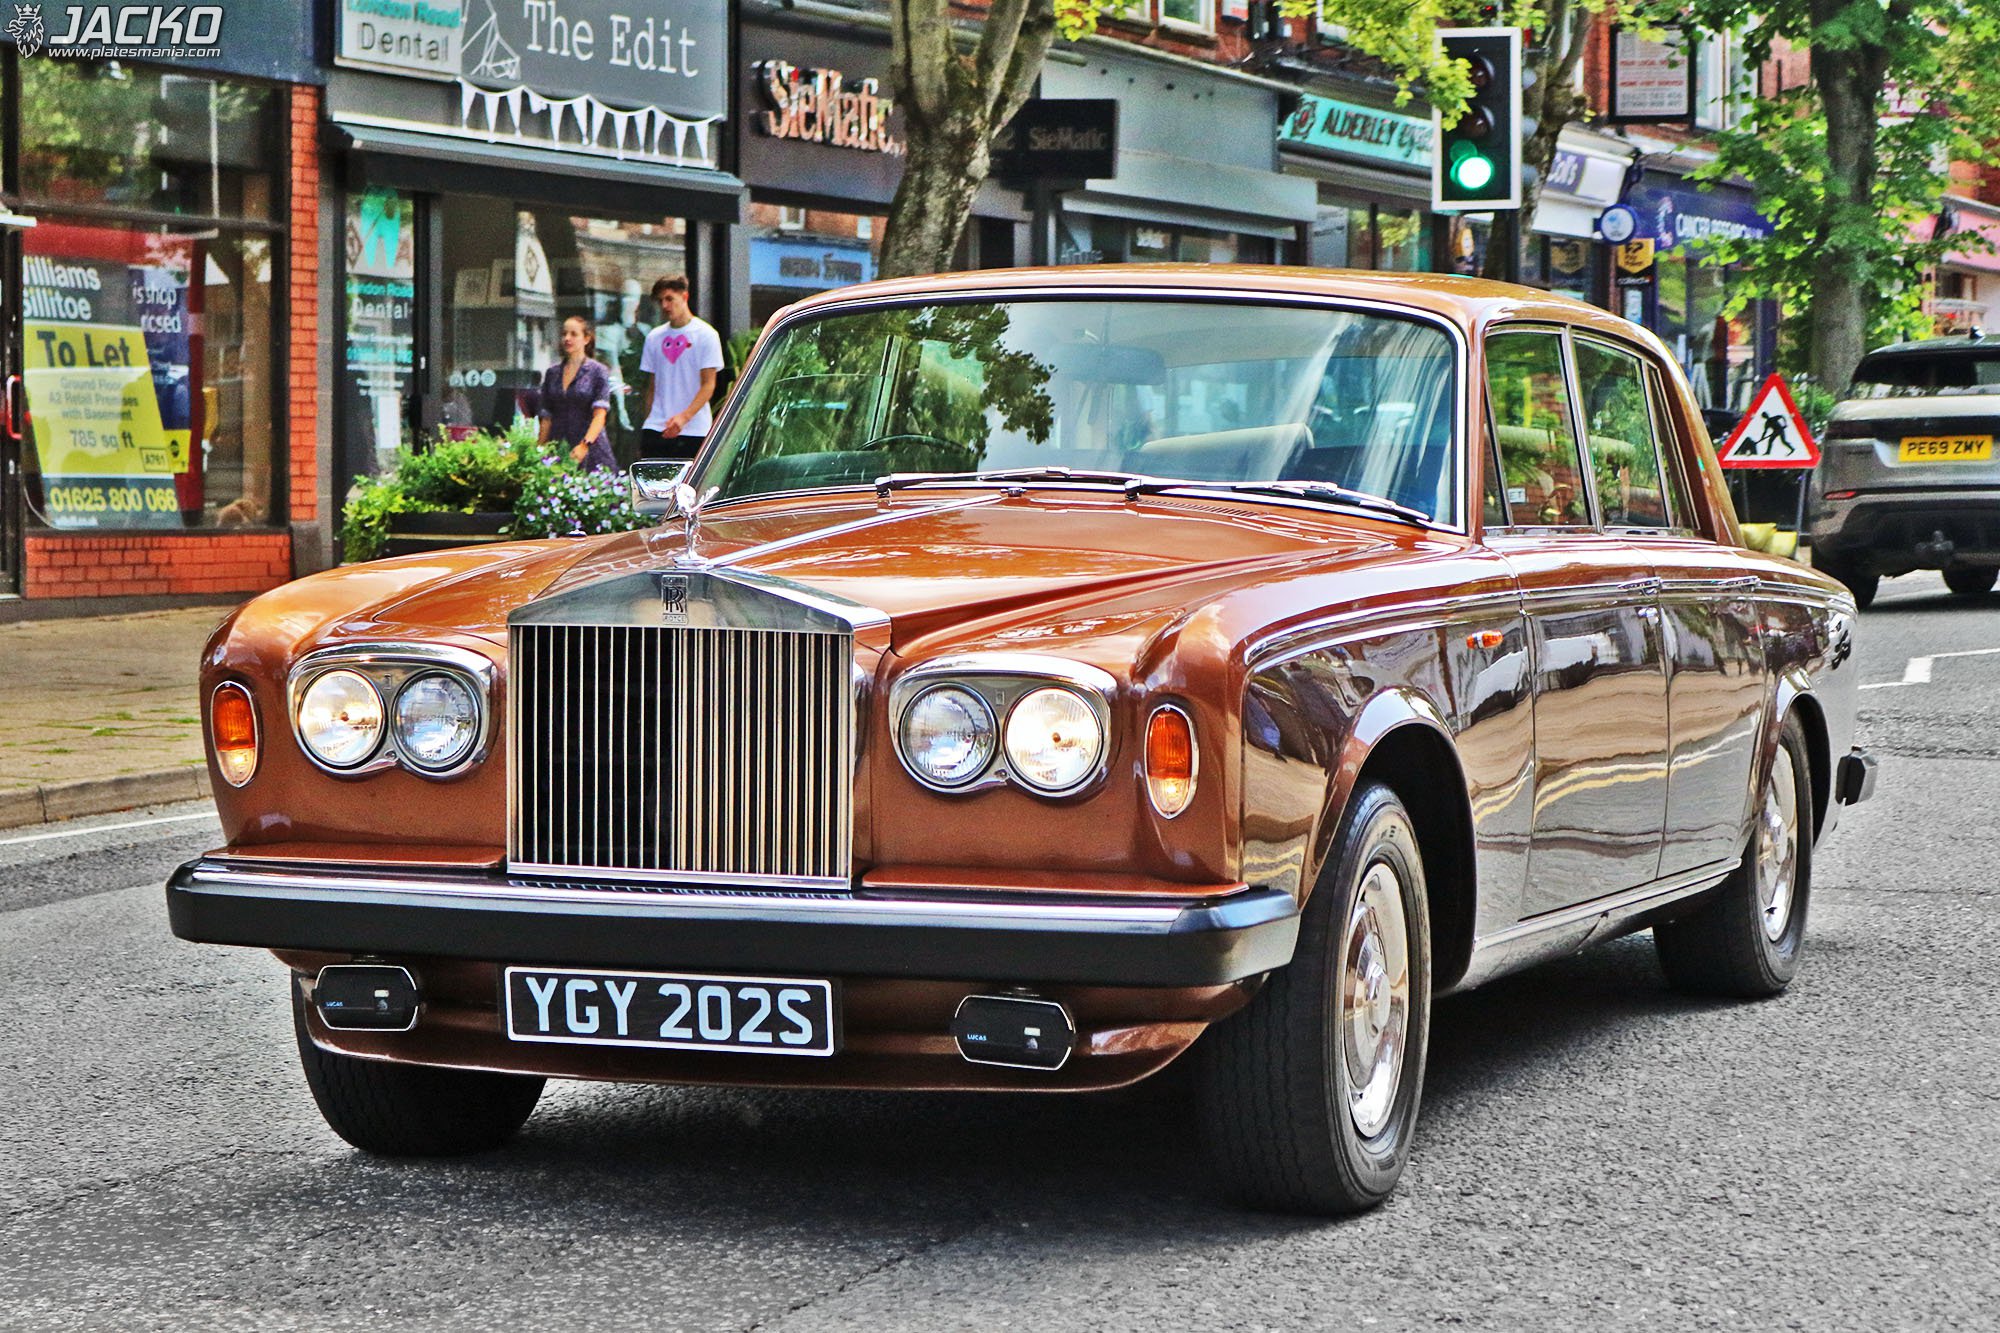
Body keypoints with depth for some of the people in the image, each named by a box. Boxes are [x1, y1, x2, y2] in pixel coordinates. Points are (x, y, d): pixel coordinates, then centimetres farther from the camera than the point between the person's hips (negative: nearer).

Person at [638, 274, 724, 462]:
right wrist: (647, 422, 9)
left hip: (694, 430, -3)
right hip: (656, 428, 3)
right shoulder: (654, 337, 12)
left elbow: (708, 385, -7)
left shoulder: (705, 334, -1)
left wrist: (685, 416, -21)